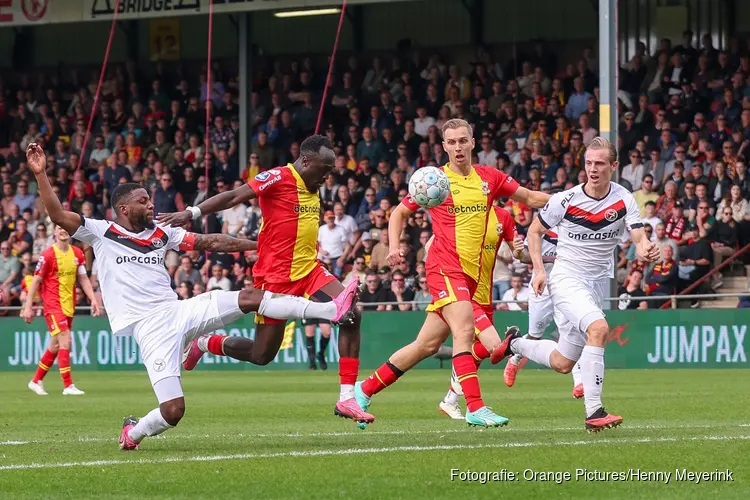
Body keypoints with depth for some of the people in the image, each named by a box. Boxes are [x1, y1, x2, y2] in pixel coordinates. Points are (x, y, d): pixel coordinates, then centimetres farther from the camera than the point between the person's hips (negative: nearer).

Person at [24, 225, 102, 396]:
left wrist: (93, 299, 1)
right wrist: (28, 307, -7)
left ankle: (36, 381, 26)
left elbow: (83, 279, 13)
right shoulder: (48, 255, -9)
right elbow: (36, 281, -5)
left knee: (56, 345, 12)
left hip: (69, 305, 6)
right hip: (53, 304, -6)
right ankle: (68, 386, -15)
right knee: (65, 341, -16)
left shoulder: (77, 253, 6)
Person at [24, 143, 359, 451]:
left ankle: (331, 311, -7)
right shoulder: (101, 233, 0)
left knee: (249, 298, -6)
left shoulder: (161, 233, 13)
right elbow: (58, 215, -9)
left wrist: (258, 245, 14)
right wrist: (40, 174, -16)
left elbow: (209, 242, 16)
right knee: (173, 410, -14)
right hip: (148, 327, -5)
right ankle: (132, 434, 17)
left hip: (178, 311, 5)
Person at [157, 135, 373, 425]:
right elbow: (234, 197, -21)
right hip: (276, 277, -7)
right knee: (262, 355, -1)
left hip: (309, 270, 7)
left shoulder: (313, 189, 12)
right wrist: (192, 213, -29)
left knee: (351, 315, -15)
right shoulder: (279, 178, -13)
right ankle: (204, 344, 28)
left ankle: (347, 399, -12)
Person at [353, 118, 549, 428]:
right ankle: (475, 408, -28)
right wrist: (394, 246, -6)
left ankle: (366, 389, 20)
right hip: (444, 266, -5)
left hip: (471, 273, 5)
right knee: (465, 329, -24)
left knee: (427, 345, 8)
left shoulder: (489, 178, 9)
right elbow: (399, 213, 10)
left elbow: (530, 199, 16)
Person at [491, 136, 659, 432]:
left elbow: (639, 239, -13)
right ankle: (593, 412, -33)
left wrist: (646, 251, -37)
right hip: (566, 278, -4)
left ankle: (516, 344, 39)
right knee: (598, 328, -32)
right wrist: (539, 270, -7)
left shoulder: (624, 200, -5)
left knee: (563, 363, 8)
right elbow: (535, 230, 4)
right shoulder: (565, 200, -10)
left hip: (598, 283, 4)